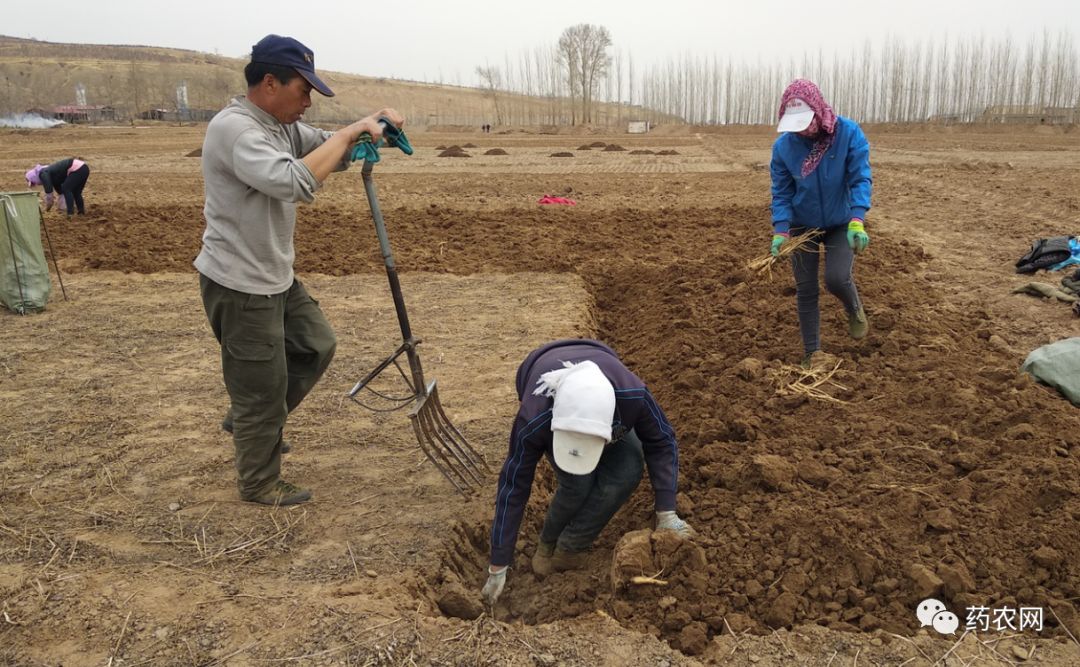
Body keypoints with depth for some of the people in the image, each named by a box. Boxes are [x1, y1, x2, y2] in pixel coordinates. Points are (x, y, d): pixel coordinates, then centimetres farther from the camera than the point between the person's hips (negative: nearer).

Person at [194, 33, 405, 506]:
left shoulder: (283, 125, 7)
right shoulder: (234, 129, -24)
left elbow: (330, 153, 13)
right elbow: (296, 182, -36)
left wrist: (372, 127, -6)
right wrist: (348, 133, -26)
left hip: (274, 277, 10)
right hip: (240, 287, -9)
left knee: (317, 345, 22)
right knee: (262, 390, 4)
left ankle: (249, 419, 36)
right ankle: (260, 485, 24)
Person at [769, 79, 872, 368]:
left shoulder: (849, 133, -19)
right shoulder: (783, 146, -15)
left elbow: (860, 179, -21)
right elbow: (781, 193, -9)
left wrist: (857, 221, -35)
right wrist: (780, 231, -22)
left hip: (842, 224, -2)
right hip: (803, 226, 2)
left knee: (837, 278, -18)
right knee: (806, 290, 4)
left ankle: (855, 310, 19)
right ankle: (812, 353, 19)